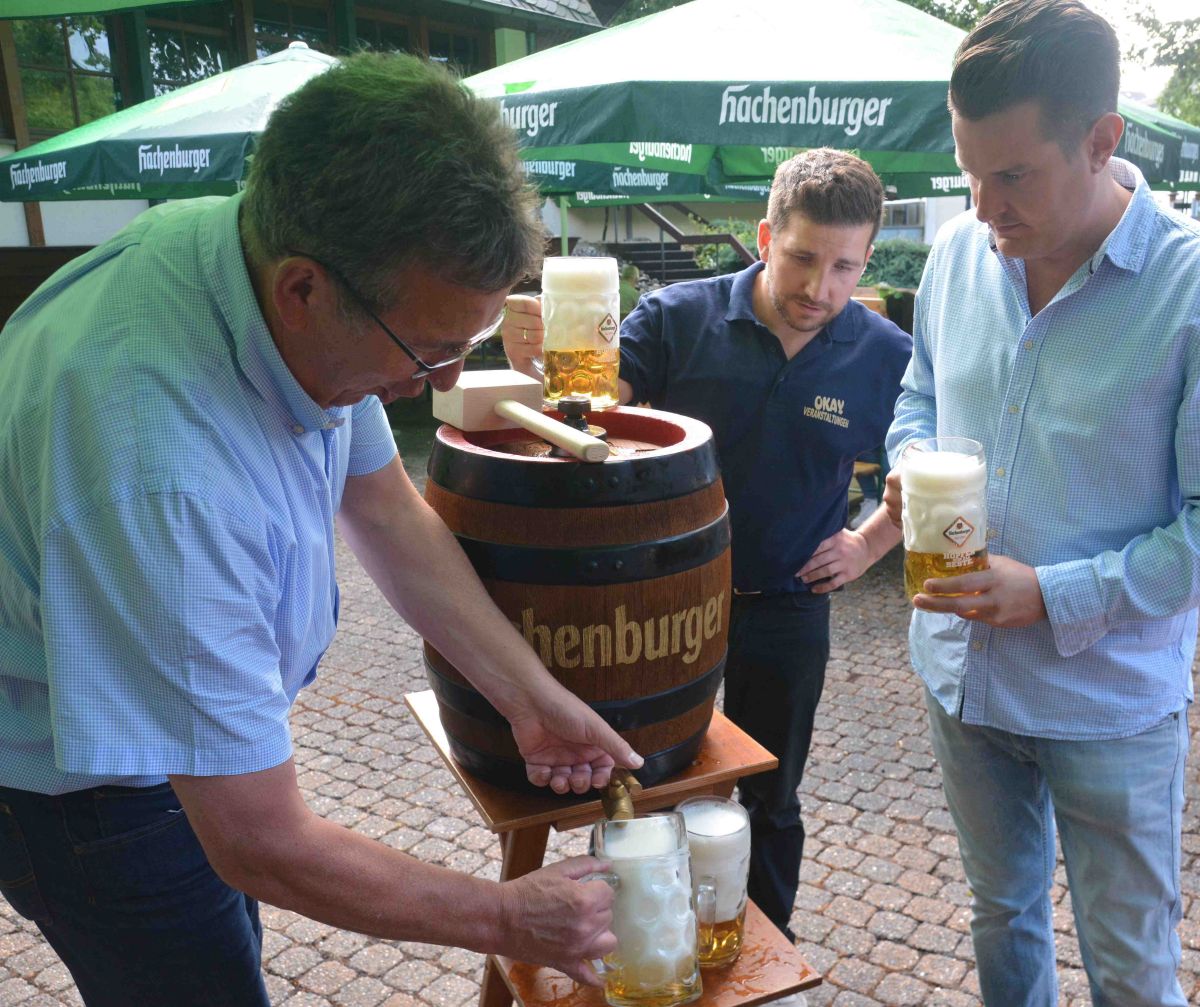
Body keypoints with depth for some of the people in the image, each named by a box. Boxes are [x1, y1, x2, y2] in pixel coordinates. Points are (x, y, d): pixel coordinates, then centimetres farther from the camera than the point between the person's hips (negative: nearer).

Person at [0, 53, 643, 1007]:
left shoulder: (310, 284, -18)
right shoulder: (159, 464, -43)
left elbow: (388, 512, -4)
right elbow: (265, 846, -34)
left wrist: (530, 694, -8)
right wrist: (507, 920, -21)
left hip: (213, 711, 7)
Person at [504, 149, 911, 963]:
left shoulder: (886, 356, -11)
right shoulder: (679, 317, -15)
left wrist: (871, 543, -5)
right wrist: (541, 367, -42)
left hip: (788, 613, 1)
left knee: (770, 804, 21)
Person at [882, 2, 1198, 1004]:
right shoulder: (958, 251, -3)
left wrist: (1053, 597, -24)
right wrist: (913, 465, -8)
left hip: (1111, 699, -4)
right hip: (962, 669, 5)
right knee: (1001, 917, 26)